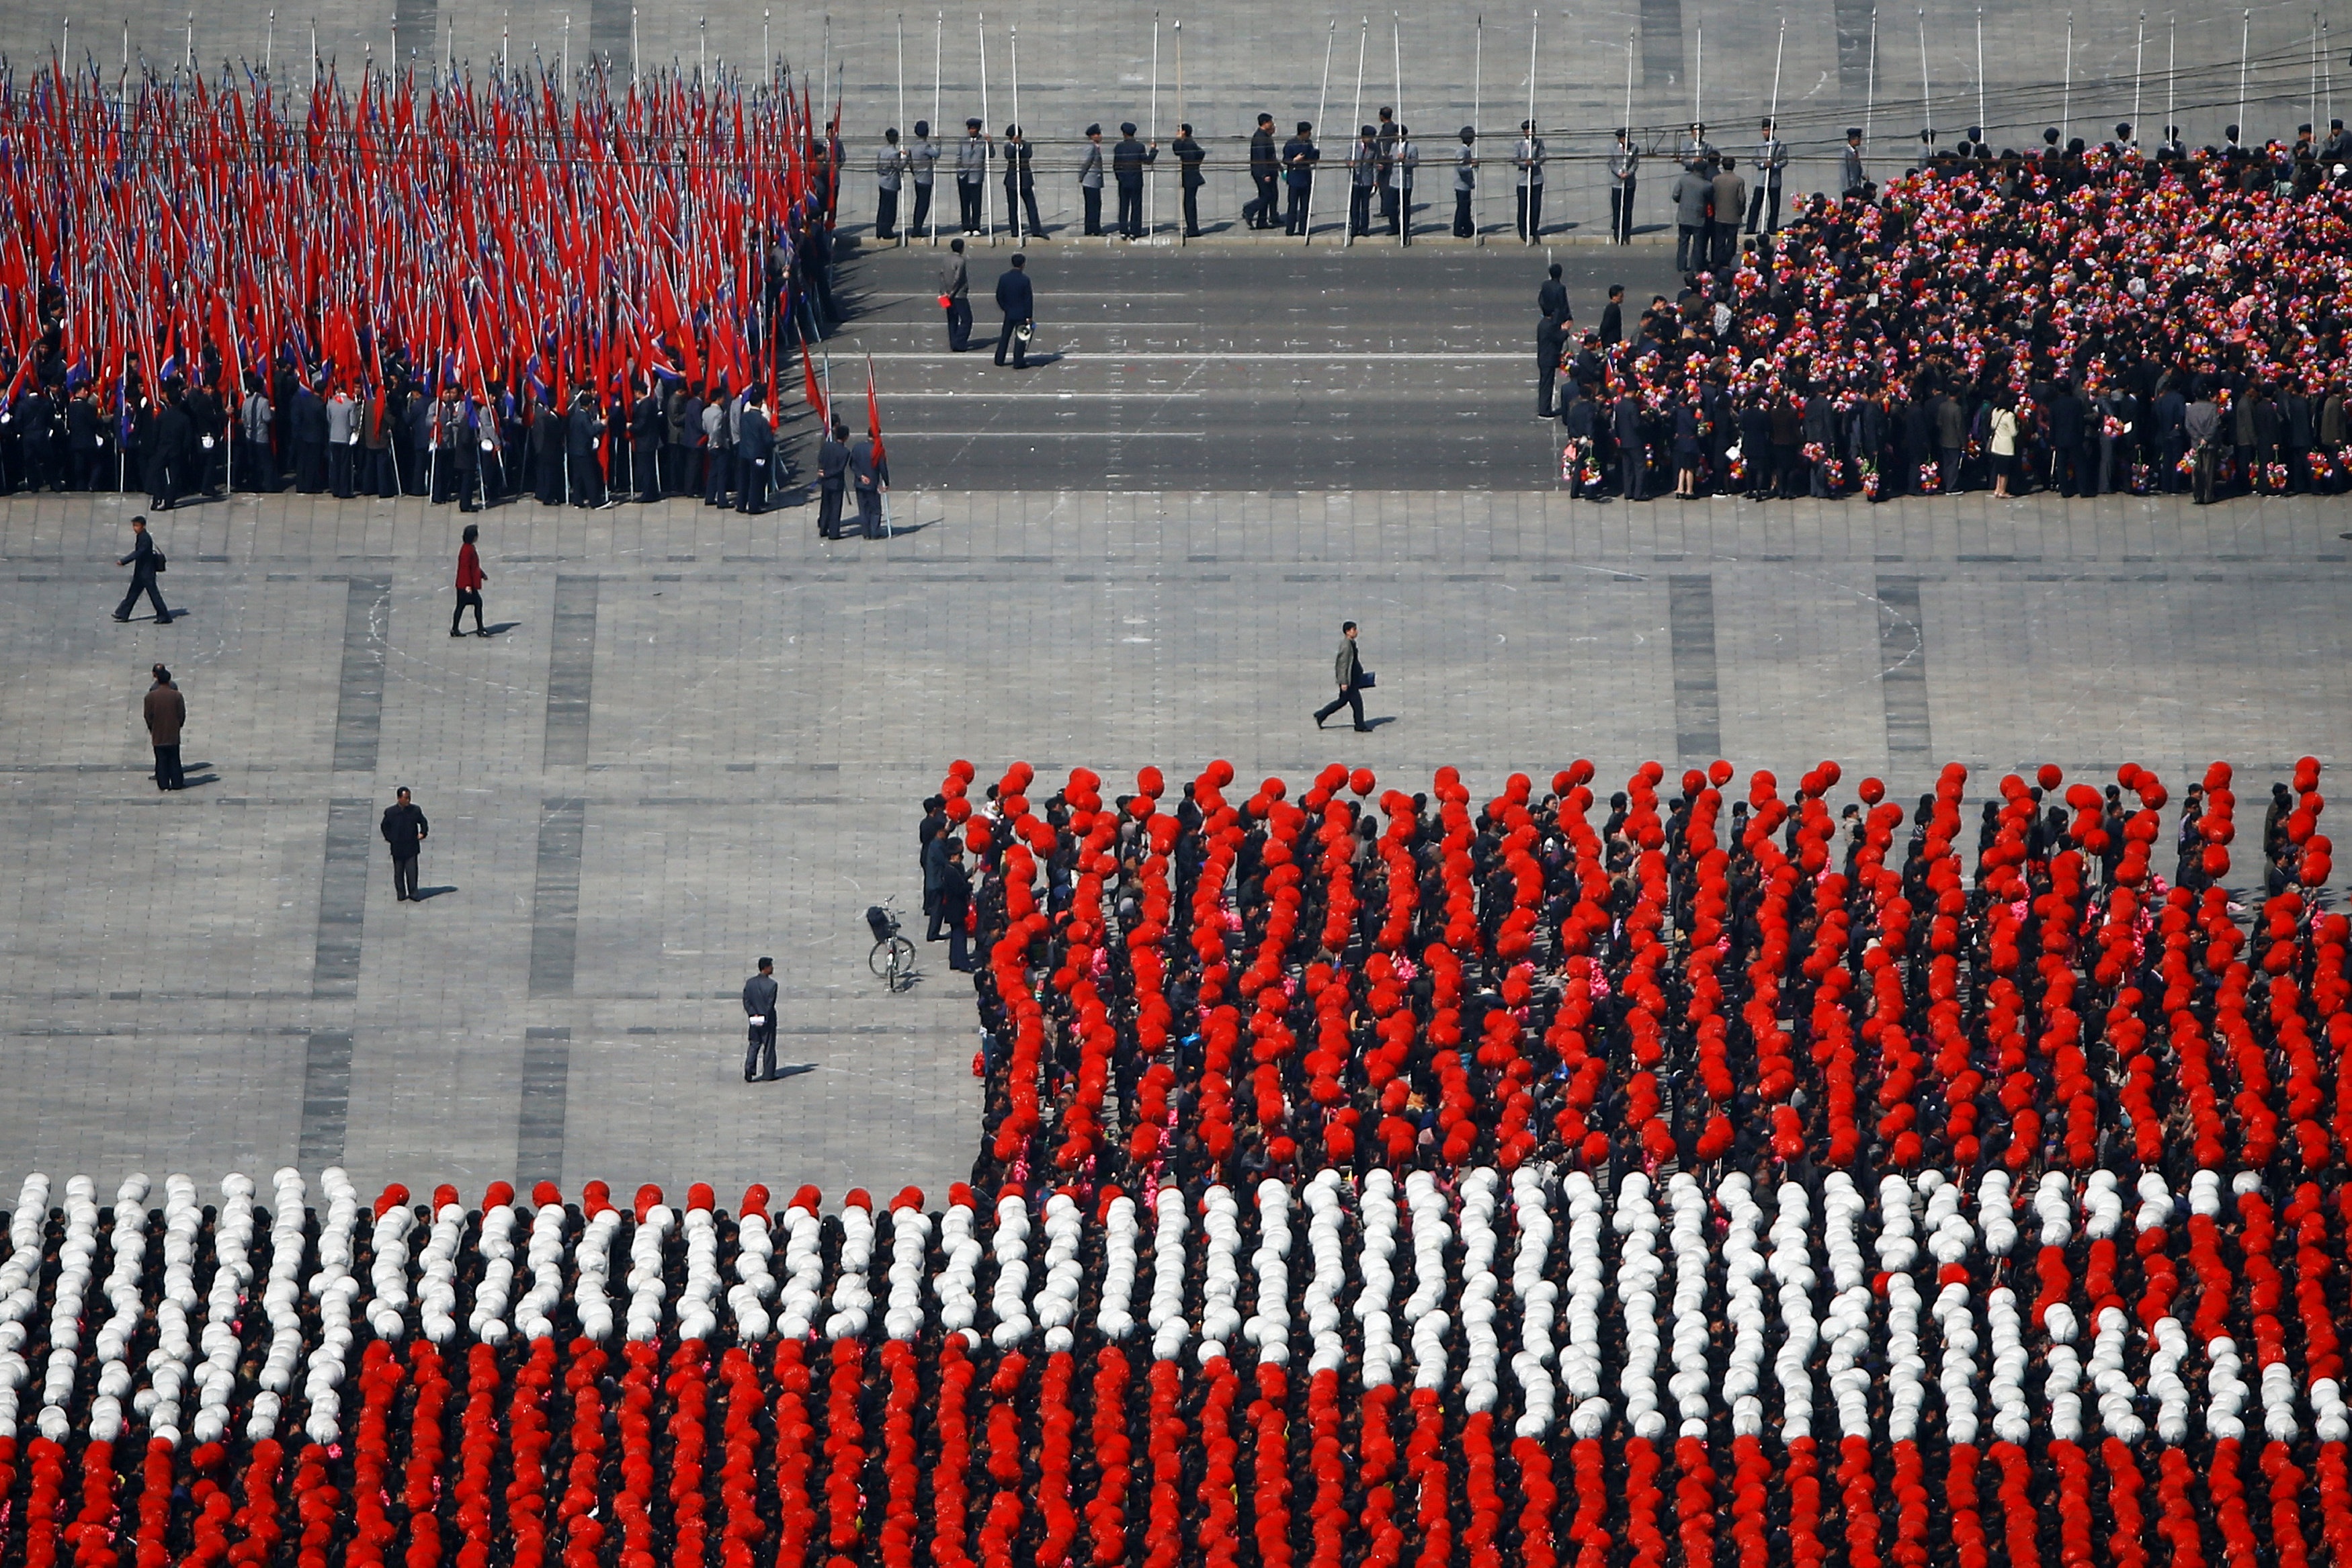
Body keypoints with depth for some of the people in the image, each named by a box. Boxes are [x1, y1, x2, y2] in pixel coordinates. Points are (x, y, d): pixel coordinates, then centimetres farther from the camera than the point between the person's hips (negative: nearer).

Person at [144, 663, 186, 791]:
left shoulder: (150, 696, -10)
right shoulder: (177, 696, -10)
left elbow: (148, 716, -5)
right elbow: (182, 714, -3)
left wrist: (151, 729, 9)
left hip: (158, 734, 0)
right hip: (173, 734, 0)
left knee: (161, 760, 7)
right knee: (174, 760, 9)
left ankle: (163, 783, 9)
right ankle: (177, 783, 13)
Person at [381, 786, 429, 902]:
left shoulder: (415, 810, -3)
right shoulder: (390, 812, -5)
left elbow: (423, 822, 11)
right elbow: (384, 827, 8)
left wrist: (423, 833, -4)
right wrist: (390, 838, -3)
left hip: (412, 848, 0)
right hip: (397, 848, 0)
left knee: (412, 872, -3)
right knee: (399, 873, 9)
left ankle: (413, 894, 8)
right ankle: (401, 894, 21)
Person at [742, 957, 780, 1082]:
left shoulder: (750, 983, 1)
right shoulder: (772, 984, -15)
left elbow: (746, 1001, -3)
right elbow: (770, 1004, -16)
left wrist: (753, 1014, -7)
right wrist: (764, 1018, -8)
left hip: (754, 1021, 4)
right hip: (768, 1021, -4)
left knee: (753, 1046, 14)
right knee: (769, 1048, 7)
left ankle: (749, 1071, 0)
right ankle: (768, 1075, 12)